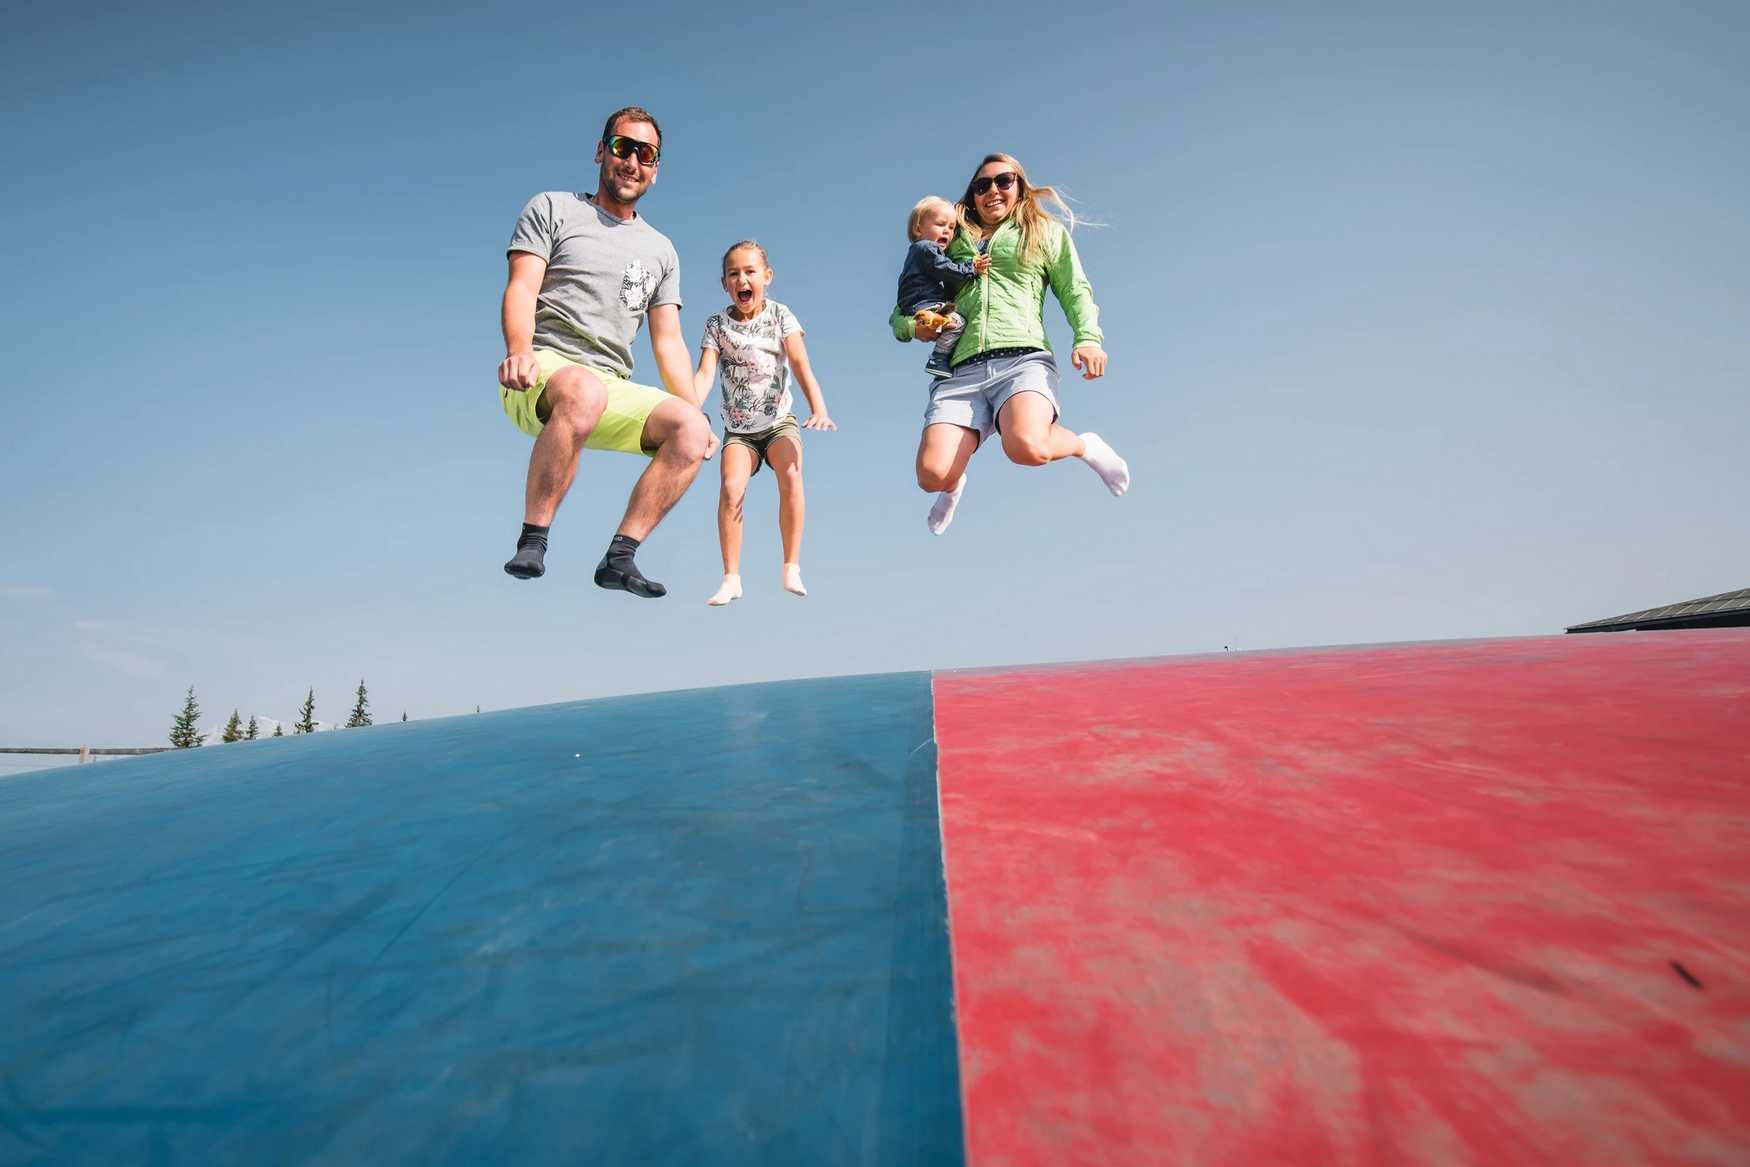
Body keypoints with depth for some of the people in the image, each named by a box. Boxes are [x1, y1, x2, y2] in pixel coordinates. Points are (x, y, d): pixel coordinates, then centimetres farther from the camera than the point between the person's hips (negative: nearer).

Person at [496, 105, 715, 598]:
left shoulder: (660, 250, 22)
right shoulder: (552, 208, 12)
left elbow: (668, 342, 15)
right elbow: (521, 289, -3)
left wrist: (695, 410, 0)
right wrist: (519, 351, -24)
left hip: (613, 390, 4)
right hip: (540, 376, -4)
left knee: (689, 428, -22)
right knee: (584, 392, -39)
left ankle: (619, 557, -20)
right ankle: (532, 541, -28)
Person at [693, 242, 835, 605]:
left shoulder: (780, 316, -1)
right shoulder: (717, 324, 1)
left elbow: (801, 366, -13)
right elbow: (704, 373, -10)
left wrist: (819, 410, -29)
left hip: (779, 420, -1)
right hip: (738, 428, 1)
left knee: (791, 474, -29)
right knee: (731, 487, -23)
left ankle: (792, 568, -19)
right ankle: (731, 578, -14)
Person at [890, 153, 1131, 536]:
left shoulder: (1046, 233, 24)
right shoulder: (951, 246, 27)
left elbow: (1075, 291, 13)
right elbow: (899, 314, 27)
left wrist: (1088, 338, -8)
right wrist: (913, 326, 2)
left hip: (1023, 359, -2)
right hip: (961, 371, 2)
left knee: (1026, 447, -35)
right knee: (933, 475, -21)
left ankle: (1084, 445, 2)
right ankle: (956, 484, 20)